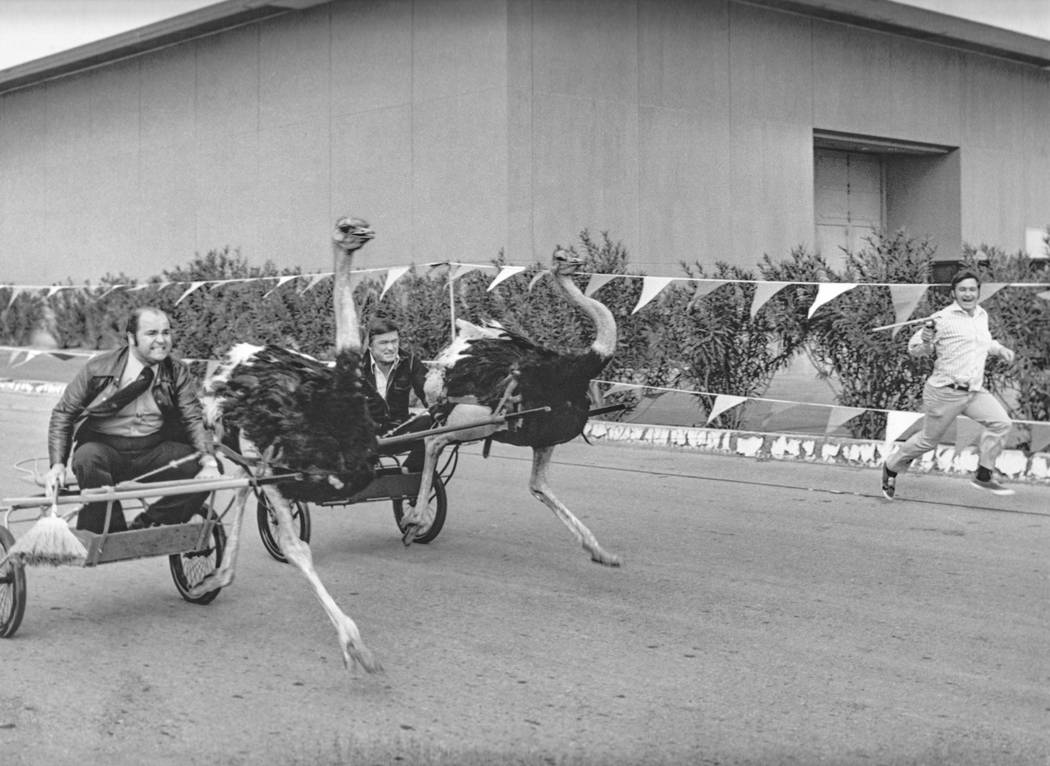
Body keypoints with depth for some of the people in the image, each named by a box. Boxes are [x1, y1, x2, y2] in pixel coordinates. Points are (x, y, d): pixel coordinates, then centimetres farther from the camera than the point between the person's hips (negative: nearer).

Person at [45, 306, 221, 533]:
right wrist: (58, 464, -11)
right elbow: (63, 414, 3)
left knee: (201, 467, -22)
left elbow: (194, 420, -2)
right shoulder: (99, 368, -3)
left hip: (154, 451, 2)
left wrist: (209, 461, -22)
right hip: (103, 447, -2)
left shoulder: (177, 373, 4)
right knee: (88, 458, -36)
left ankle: (145, 526, -10)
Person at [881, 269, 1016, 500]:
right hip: (945, 392, -6)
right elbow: (914, 348, -7)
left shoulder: (982, 316, 11)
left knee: (1001, 422, -14)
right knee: (929, 439, 5)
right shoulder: (943, 319, -11)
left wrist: (999, 349, 17)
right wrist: (926, 341, -27)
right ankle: (891, 466, 30)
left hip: (975, 391, 6)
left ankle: (984, 476, -3)